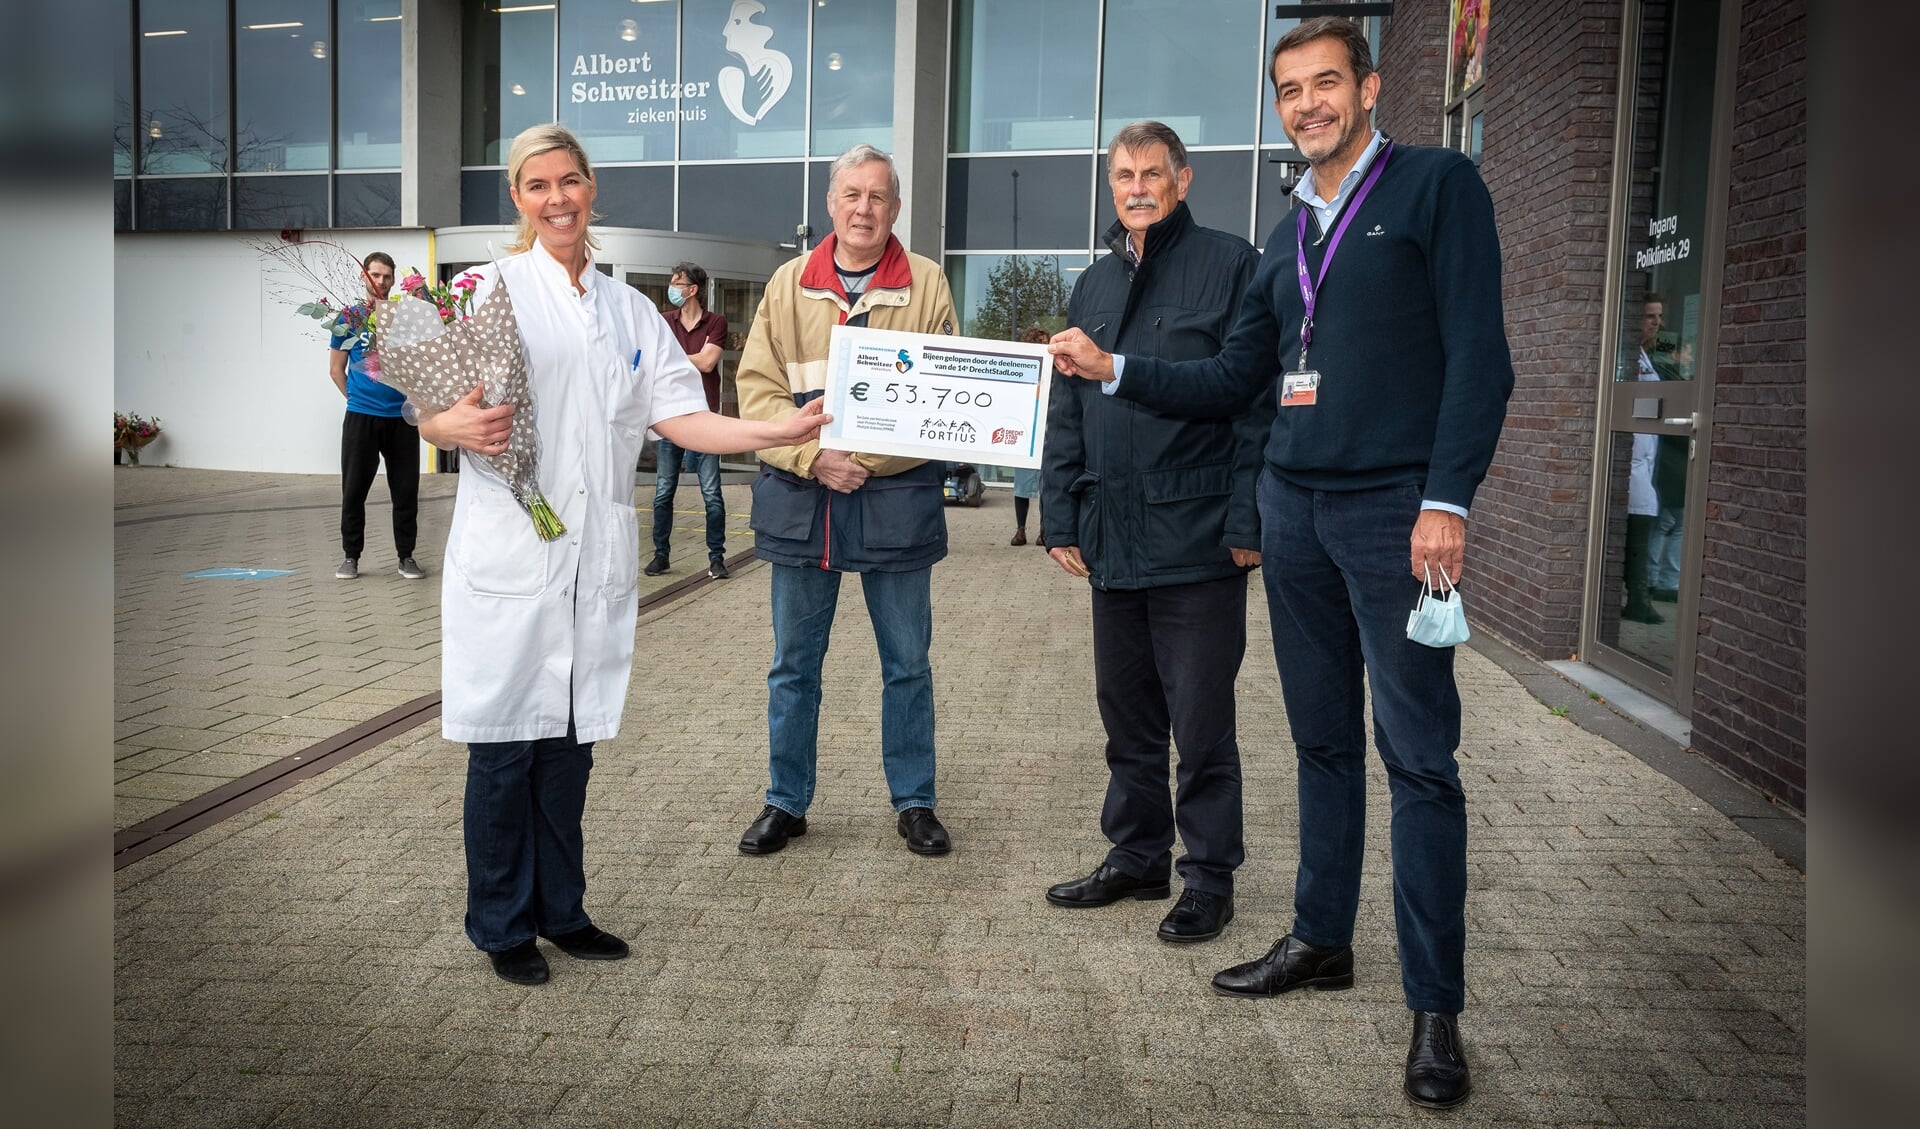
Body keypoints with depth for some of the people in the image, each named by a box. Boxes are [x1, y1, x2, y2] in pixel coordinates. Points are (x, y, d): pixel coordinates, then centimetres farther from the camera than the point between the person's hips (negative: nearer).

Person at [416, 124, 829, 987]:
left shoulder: (629, 311, 15)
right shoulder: (495, 287, 1)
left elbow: (682, 418, 8)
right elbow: (431, 418, -4)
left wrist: (778, 431, -4)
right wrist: (460, 428, -27)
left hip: (595, 554, 4)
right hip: (509, 552, -4)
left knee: (570, 739, 11)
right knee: (505, 744, 1)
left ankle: (559, 909, 25)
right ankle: (501, 925, 16)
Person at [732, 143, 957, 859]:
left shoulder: (926, 285, 2)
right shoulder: (789, 286, 7)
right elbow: (756, 391, 2)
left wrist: (867, 459, -14)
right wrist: (814, 457, -14)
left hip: (896, 497, -1)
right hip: (799, 498, 2)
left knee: (907, 661, 8)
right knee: (794, 662, 10)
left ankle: (914, 802, 23)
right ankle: (786, 803, 24)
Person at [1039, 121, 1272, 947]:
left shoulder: (1229, 265, -2)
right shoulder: (1092, 287, 16)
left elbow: (1257, 401, -8)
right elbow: (1066, 414, 17)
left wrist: (1247, 521, -14)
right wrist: (1063, 519, 11)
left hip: (1197, 538, -6)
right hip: (1112, 539, 6)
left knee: (1200, 721, 3)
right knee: (1126, 712, 15)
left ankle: (1209, 875, 17)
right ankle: (1136, 856, 29)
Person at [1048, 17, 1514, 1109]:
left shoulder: (1437, 185, 0)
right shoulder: (1290, 232, 18)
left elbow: (1479, 354, -8)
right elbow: (1231, 381, 19)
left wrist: (1448, 499, -16)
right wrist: (1112, 368, 11)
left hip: (1394, 508, -6)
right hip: (1295, 506, 6)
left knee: (1419, 756, -4)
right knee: (1324, 740, 13)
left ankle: (1436, 1008, 5)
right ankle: (1323, 940, 26)